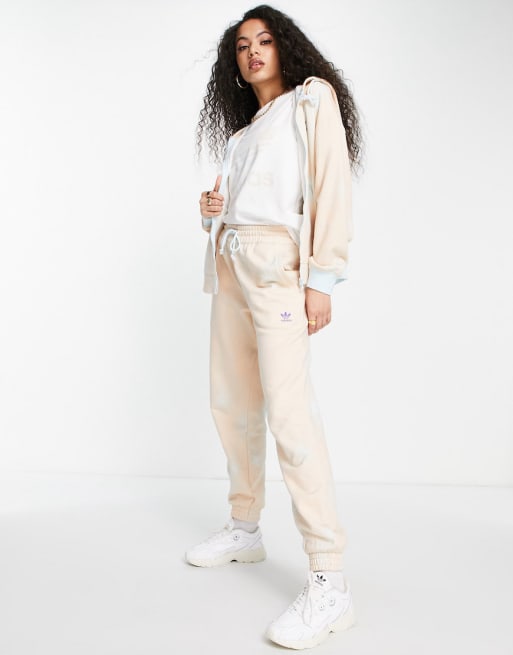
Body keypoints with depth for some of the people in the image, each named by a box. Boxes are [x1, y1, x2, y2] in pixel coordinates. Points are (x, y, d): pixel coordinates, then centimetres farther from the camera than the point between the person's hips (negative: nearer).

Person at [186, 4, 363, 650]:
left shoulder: (312, 97, 5)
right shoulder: (240, 130, 25)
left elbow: (331, 186, -6)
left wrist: (321, 278, -16)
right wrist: (212, 205, 7)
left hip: (277, 262, -8)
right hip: (229, 261, 8)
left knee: (287, 408, -18)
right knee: (232, 402, 8)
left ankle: (329, 583, -18)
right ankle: (244, 529, 23)